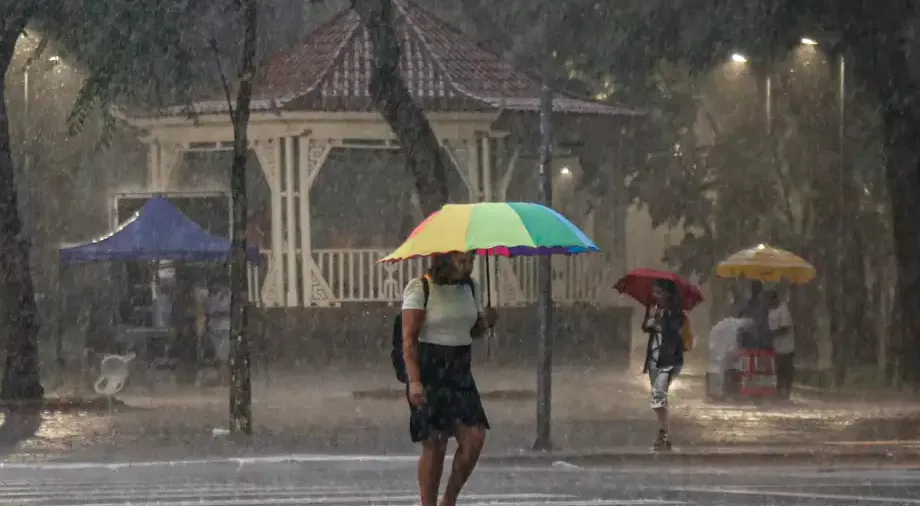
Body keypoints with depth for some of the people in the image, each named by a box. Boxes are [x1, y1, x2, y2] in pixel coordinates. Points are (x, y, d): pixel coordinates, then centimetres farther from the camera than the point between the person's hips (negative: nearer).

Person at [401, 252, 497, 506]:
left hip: (460, 371, 6)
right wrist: (414, 380, -21)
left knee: (474, 437, -6)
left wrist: (486, 322, -2)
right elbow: (409, 339, -12)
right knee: (434, 444, -6)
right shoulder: (419, 289, -8)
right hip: (429, 370, -6)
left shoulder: (470, 288, 11)